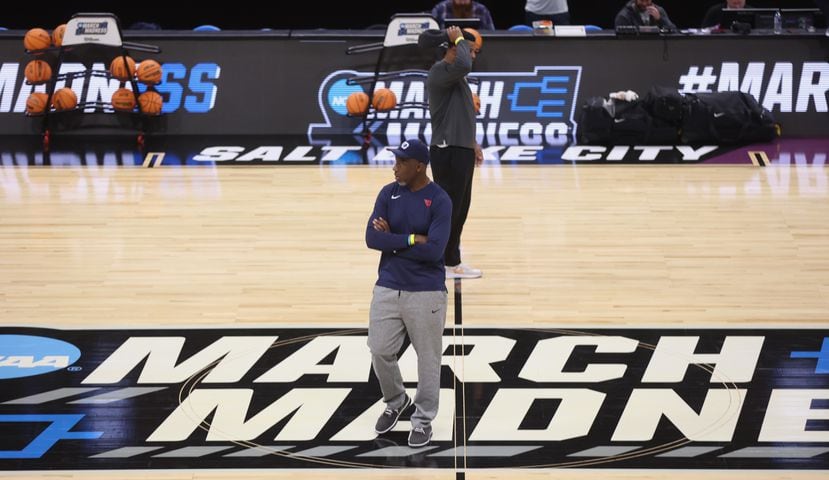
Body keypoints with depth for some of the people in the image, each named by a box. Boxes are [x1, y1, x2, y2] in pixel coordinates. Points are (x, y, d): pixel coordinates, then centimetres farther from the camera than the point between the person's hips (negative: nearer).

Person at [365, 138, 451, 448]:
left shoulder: (439, 200, -12)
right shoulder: (388, 193, 1)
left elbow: (434, 250, -21)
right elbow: (372, 238, -9)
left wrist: (393, 240, -13)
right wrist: (411, 239, -17)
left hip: (426, 292, -4)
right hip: (387, 288, 4)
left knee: (427, 358, 6)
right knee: (380, 352, 7)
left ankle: (423, 419, 22)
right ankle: (395, 402, 33)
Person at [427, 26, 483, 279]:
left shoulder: (456, 77, 18)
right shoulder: (441, 71, -14)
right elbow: (463, 65, -36)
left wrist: (472, 143, 24)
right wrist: (459, 40, -19)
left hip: (461, 150, 10)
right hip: (448, 152, -10)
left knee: (460, 210, 15)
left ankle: (452, 263, 23)